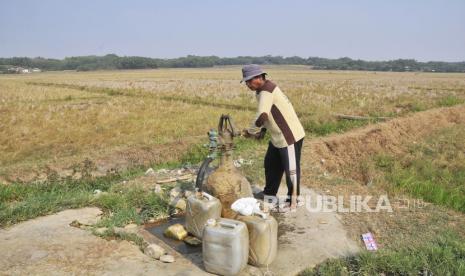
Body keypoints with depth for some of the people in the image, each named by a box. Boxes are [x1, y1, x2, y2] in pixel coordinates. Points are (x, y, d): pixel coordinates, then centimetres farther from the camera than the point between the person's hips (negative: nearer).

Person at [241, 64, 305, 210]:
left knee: (291, 169, 3)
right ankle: (269, 193, 36)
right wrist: (263, 130, 6)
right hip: (278, 137, 10)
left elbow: (262, 116, -30)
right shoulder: (264, 90, 10)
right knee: (271, 165, 19)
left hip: (290, 136, -10)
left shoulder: (266, 91, -21)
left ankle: (293, 199, 19)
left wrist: (250, 131, -14)